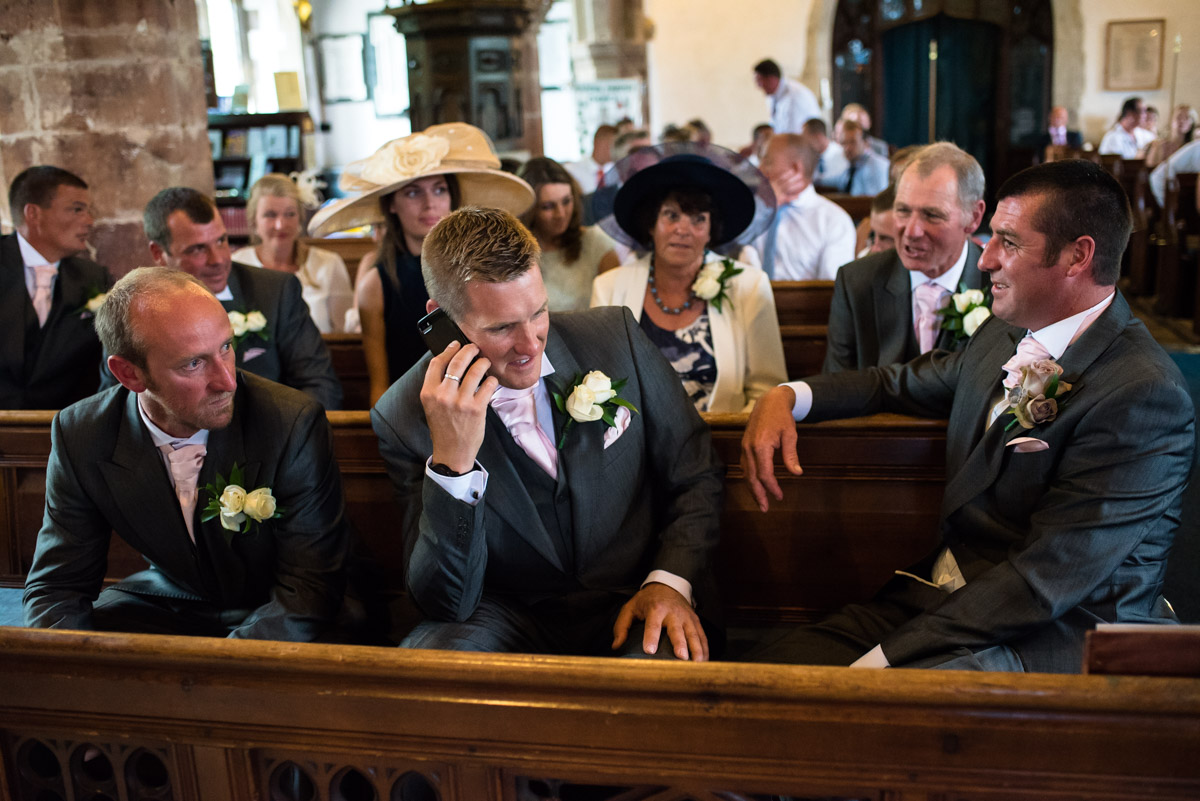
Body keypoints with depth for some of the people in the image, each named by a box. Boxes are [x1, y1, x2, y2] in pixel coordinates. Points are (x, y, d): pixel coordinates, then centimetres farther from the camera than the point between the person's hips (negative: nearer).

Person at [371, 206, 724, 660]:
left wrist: (671, 582, -13)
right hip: (513, 618, -1)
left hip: (631, 605, 1)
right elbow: (447, 603, -15)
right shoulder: (404, 418, -11)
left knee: (670, 658, -31)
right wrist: (452, 461, -29)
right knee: (429, 650, -31)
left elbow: (696, 477, 4)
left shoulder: (614, 338, -6)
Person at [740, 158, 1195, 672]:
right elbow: (900, 383, 25)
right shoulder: (1004, 336, 9)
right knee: (771, 668, -10)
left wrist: (883, 655, -25)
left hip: (1052, 640, -7)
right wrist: (785, 397, 5)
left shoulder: (1144, 394, -18)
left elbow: (1046, 578, -22)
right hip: (942, 596, 8)